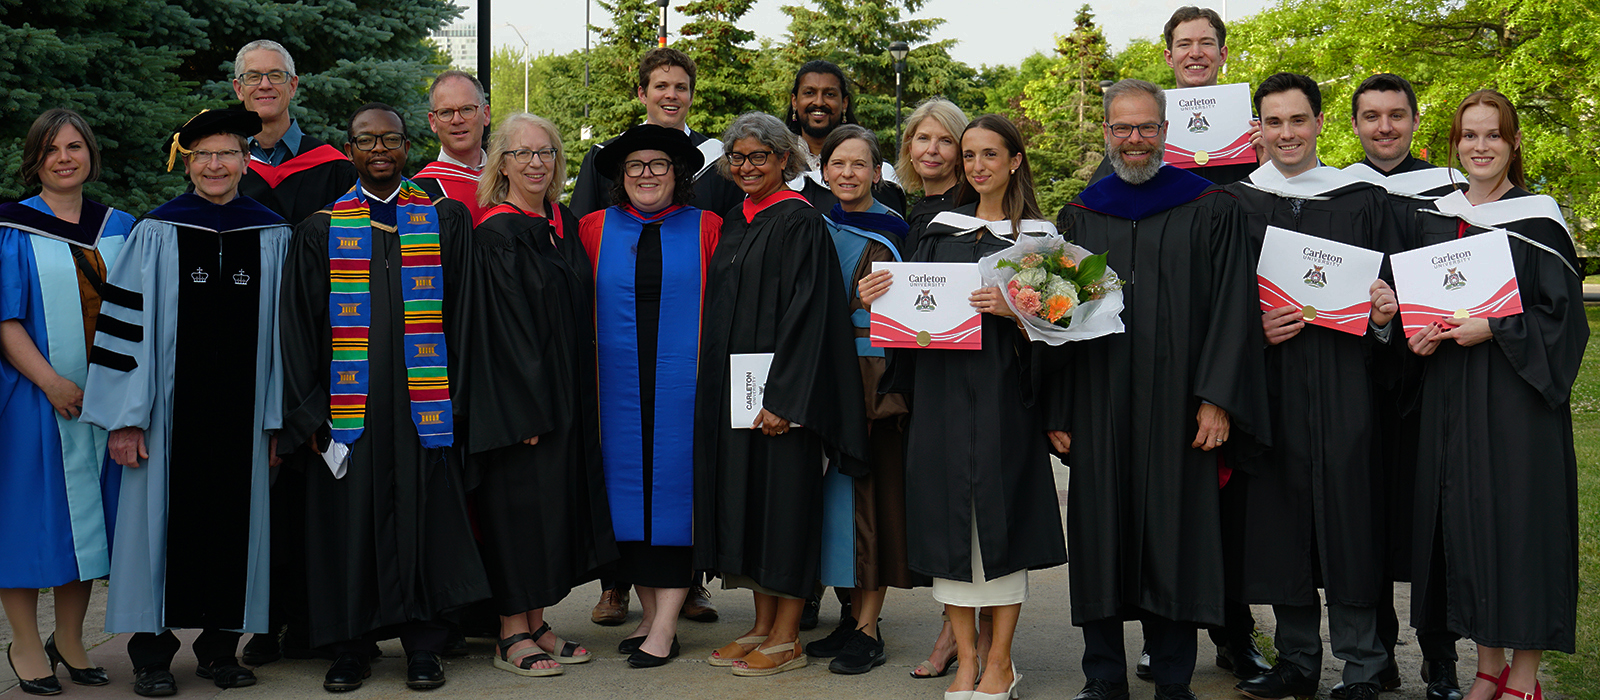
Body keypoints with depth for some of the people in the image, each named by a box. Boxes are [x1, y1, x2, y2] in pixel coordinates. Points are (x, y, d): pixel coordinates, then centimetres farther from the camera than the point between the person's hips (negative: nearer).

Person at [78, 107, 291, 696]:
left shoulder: (273, 236, 6)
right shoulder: (157, 232, 0)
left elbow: (283, 331, 7)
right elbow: (126, 323, -2)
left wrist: (279, 417, 3)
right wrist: (125, 417, -8)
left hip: (243, 410, 2)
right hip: (172, 409, -2)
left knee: (234, 520, 6)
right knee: (166, 516, 2)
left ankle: (221, 646, 19)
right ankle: (151, 653, 15)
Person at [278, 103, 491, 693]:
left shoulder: (446, 219, 7)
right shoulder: (321, 231, 7)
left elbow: (461, 314, 7)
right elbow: (299, 327, 6)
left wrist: (456, 396, -1)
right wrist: (308, 413, -2)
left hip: (421, 402, 0)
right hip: (348, 400, 0)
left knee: (421, 517, 2)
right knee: (349, 520, 3)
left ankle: (422, 648, 13)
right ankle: (350, 650, 15)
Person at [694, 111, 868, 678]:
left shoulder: (800, 222, -10)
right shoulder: (733, 225, 14)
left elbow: (806, 313, -17)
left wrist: (783, 397, -22)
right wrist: (717, 389, 13)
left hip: (779, 391, -8)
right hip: (731, 389, 8)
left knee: (783, 497, -3)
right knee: (744, 498, 10)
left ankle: (786, 639, 6)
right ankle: (763, 625, 21)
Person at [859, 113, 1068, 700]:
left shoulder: (1035, 236, 4)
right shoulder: (941, 231, 14)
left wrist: (1012, 310, -20)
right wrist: (877, 300, -6)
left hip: (1003, 394, -3)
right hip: (941, 392, 3)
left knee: (1000, 514, -2)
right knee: (949, 518, 2)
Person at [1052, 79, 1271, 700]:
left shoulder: (1210, 211, 4)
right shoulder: (1079, 218, 11)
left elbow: (1233, 309, -2)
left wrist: (1216, 400, -11)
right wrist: (1058, 413, 3)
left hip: (1176, 410, -2)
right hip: (1098, 410, 2)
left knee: (1175, 539, 2)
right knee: (1101, 538, 5)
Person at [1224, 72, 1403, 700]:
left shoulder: (1364, 201, 8)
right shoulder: (1234, 205, 7)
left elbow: (1392, 292, 9)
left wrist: (1385, 311, -12)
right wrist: (1253, 328, -11)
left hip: (1345, 391, -1)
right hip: (1271, 387, 1)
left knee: (1348, 517, -2)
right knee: (1281, 522, 4)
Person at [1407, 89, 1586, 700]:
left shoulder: (1537, 220, -3)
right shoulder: (1435, 219, 11)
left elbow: (1563, 315, -7)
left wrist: (1494, 329, -19)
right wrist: (1421, 335, -2)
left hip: (1516, 395, -5)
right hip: (1450, 397, 5)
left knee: (1519, 519, -4)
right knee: (1463, 519, 5)